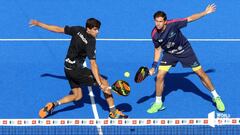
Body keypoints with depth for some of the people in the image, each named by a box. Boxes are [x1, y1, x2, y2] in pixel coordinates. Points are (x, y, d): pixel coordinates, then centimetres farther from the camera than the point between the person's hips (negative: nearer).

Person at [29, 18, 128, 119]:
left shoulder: (78, 30, -2)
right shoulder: (90, 42, -22)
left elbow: (58, 29, 6)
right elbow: (93, 64, -27)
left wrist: (38, 24, 20)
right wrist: (100, 84, -31)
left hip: (68, 68, 8)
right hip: (76, 69, -8)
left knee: (77, 96, 21)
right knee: (104, 82, -3)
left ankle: (53, 105, 6)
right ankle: (113, 112, -1)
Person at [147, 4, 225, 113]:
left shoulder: (173, 24, -30)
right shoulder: (154, 35, -21)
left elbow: (190, 19, -18)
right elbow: (158, 49, -5)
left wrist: (205, 12, -19)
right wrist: (154, 65, -9)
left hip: (185, 50, -2)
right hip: (169, 54, 2)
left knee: (201, 73, 0)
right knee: (159, 76, -11)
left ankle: (216, 97, 17)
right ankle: (158, 103, 9)